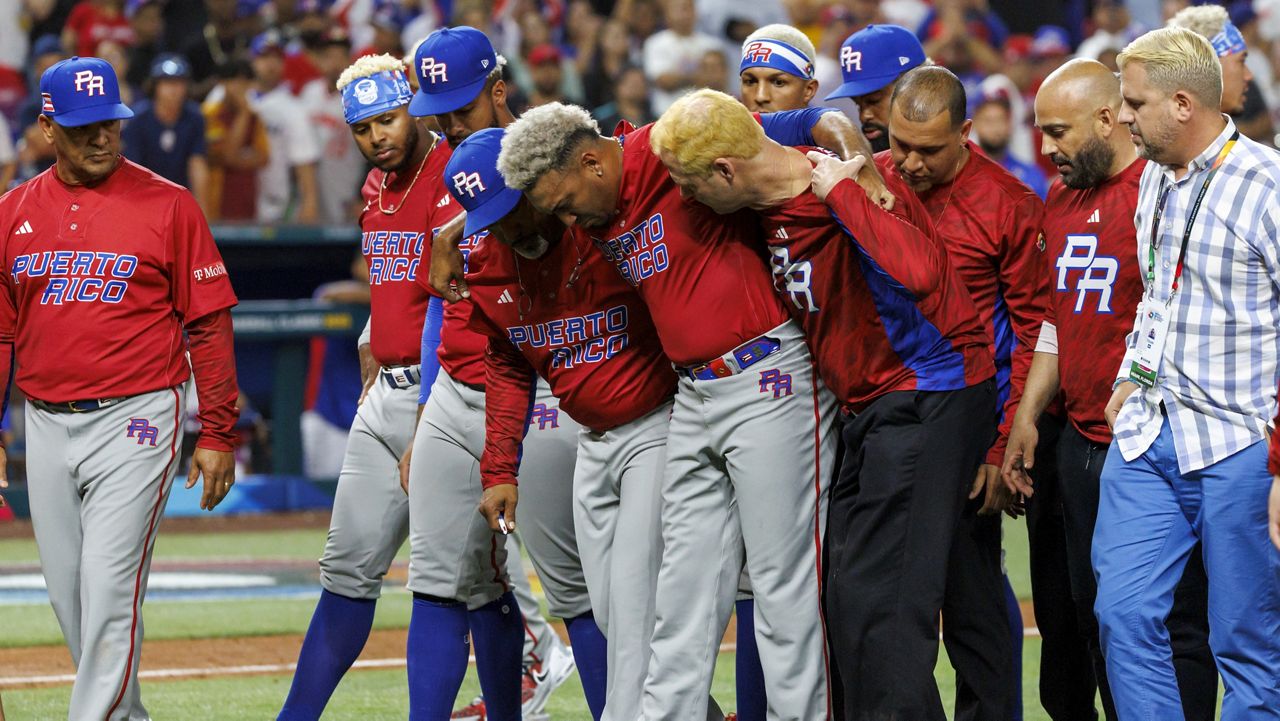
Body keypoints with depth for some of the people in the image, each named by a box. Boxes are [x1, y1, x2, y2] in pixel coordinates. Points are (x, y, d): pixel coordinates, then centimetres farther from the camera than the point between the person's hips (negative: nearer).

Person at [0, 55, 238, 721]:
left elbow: (210, 324, -3)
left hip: (135, 419, -5)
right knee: (68, 596, 10)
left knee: (110, 589, -12)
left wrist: (218, 435, -5)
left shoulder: (166, 205, -4)